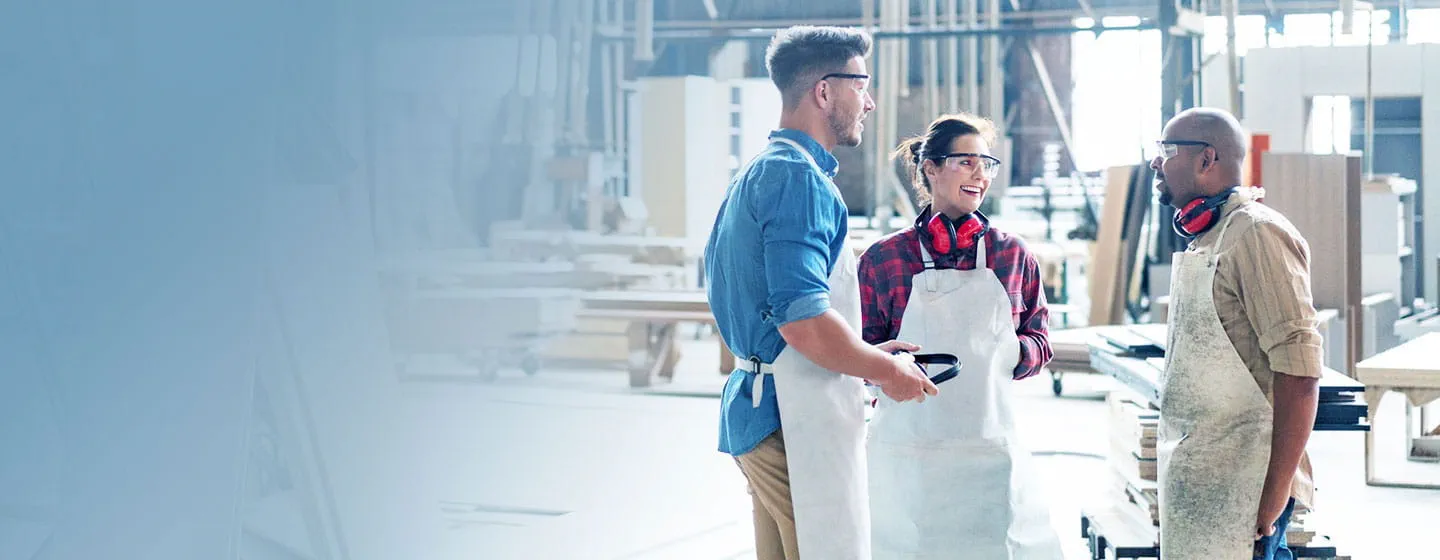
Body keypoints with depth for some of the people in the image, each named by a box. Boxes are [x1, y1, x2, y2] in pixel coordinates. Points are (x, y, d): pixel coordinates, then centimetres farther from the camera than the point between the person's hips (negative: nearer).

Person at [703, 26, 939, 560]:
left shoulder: (758, 174, 19)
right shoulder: (798, 176, -14)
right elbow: (803, 323, -23)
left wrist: (869, 356, 22)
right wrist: (888, 370, -8)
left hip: (757, 406, 11)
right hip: (794, 419, -11)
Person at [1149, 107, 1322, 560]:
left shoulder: (1255, 233, -12)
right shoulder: (1201, 241, 16)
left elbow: (1299, 371, -19)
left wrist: (1275, 495, -21)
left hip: (1237, 489, -9)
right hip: (1193, 481, 9)